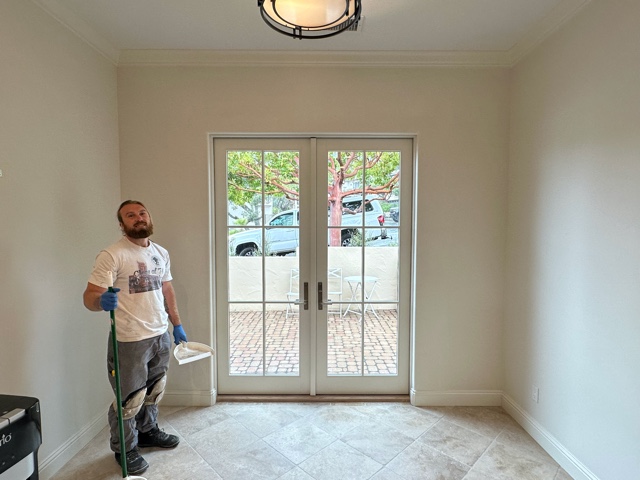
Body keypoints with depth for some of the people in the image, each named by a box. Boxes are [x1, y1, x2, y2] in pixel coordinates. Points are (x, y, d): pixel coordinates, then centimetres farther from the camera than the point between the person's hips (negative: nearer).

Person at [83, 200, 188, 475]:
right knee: (130, 399, 6)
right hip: (130, 340, -6)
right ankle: (125, 449, 31)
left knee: (154, 391, 21)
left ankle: (147, 431, 44)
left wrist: (177, 325, 14)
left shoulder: (161, 253, 7)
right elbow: (89, 296, -18)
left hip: (161, 335, 7)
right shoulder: (112, 255, -15)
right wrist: (102, 301, -41)